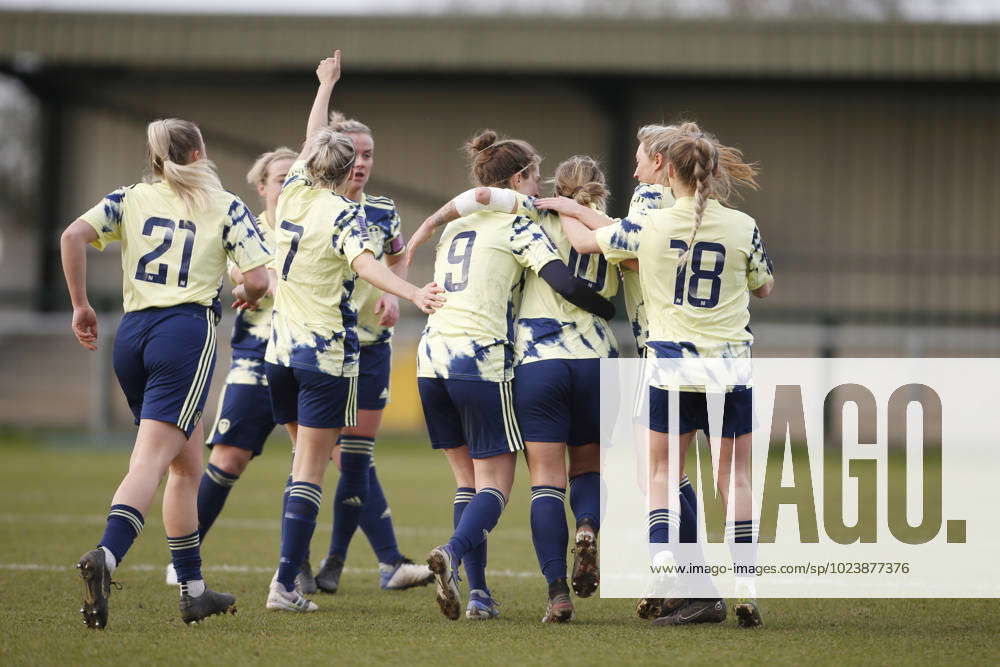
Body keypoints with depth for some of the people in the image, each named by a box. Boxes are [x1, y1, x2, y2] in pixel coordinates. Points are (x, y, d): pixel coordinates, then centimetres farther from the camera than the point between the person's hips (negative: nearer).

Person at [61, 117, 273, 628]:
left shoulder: (130, 199, 13)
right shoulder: (225, 207, 5)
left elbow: (73, 235, -2)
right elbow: (258, 279, -2)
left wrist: (80, 305, 6)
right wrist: (246, 297, 21)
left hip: (131, 336, 5)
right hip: (187, 332, -5)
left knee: (187, 464, 17)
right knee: (150, 461, -15)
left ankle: (193, 591, 19)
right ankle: (105, 557, -40)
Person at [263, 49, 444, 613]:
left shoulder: (293, 196, 7)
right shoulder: (344, 213, -10)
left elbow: (312, 141, 25)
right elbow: (365, 264, -29)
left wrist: (326, 84, 40)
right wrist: (413, 294, -44)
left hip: (281, 350, 7)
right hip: (329, 354, -7)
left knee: (306, 457, 20)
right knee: (312, 469, -8)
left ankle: (296, 563, 19)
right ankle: (285, 584, -15)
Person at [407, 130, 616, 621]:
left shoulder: (455, 226, 18)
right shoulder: (517, 225, -3)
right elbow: (563, 282, -14)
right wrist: (608, 310, 1)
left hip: (432, 355, 7)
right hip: (482, 361, -6)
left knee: (468, 478, 14)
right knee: (495, 483, -1)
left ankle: (477, 591, 5)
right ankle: (453, 552, -29)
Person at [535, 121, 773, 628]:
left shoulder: (649, 227, -7)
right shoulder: (743, 228, -5)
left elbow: (586, 241, 7)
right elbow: (764, 287, 12)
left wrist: (566, 210, 28)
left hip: (670, 360, -1)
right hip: (730, 359, 1)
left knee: (662, 474, 11)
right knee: (735, 476, 9)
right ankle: (746, 591, 3)